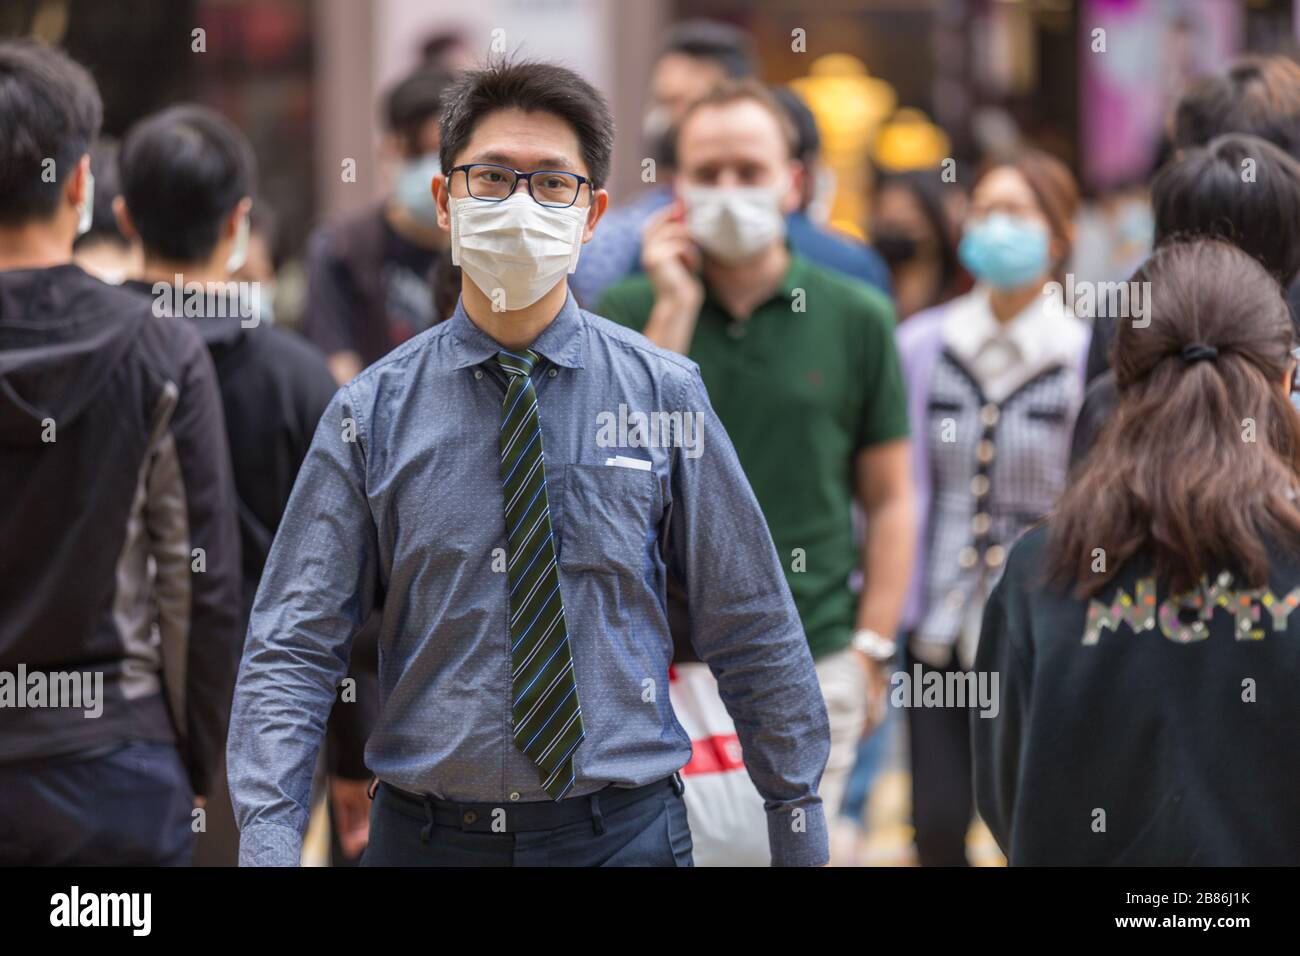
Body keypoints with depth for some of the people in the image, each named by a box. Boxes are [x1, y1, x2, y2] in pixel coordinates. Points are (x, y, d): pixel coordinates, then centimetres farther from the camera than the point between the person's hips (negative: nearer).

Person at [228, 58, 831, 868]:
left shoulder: (666, 395, 1)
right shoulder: (373, 414, 0)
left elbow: (756, 634, 4)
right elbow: (293, 650, -4)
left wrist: (801, 832, 4)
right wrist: (268, 843, -17)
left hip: (622, 830, 0)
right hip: (427, 832, 0)